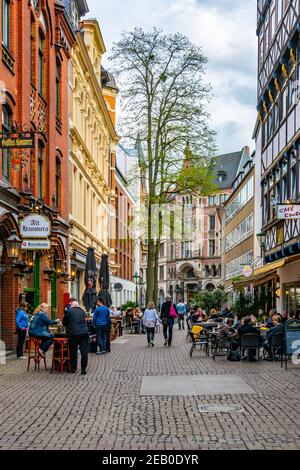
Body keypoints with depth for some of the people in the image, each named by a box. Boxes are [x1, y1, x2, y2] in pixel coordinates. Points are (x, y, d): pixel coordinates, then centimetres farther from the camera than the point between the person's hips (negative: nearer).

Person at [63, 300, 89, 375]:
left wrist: (68, 327, 35)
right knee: (84, 351, 4)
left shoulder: (68, 311, 4)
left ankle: (73, 368, 19)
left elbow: (64, 322, 14)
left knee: (73, 351, 12)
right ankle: (83, 369, 4)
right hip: (84, 332, 2)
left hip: (73, 333, -2)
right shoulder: (82, 311, 14)